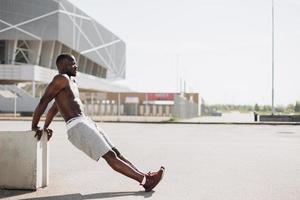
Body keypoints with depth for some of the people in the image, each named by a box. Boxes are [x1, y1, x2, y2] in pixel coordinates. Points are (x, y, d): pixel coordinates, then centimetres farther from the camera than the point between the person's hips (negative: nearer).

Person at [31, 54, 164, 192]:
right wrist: (34, 126, -5)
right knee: (110, 156, -13)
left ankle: (144, 177, -1)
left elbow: (54, 107, 32)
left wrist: (45, 127, 35)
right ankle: (145, 180, -17)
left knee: (115, 152, 1)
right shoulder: (62, 79, -5)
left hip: (86, 123, 10)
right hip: (77, 127, -10)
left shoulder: (72, 81, 25)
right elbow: (43, 101, -9)